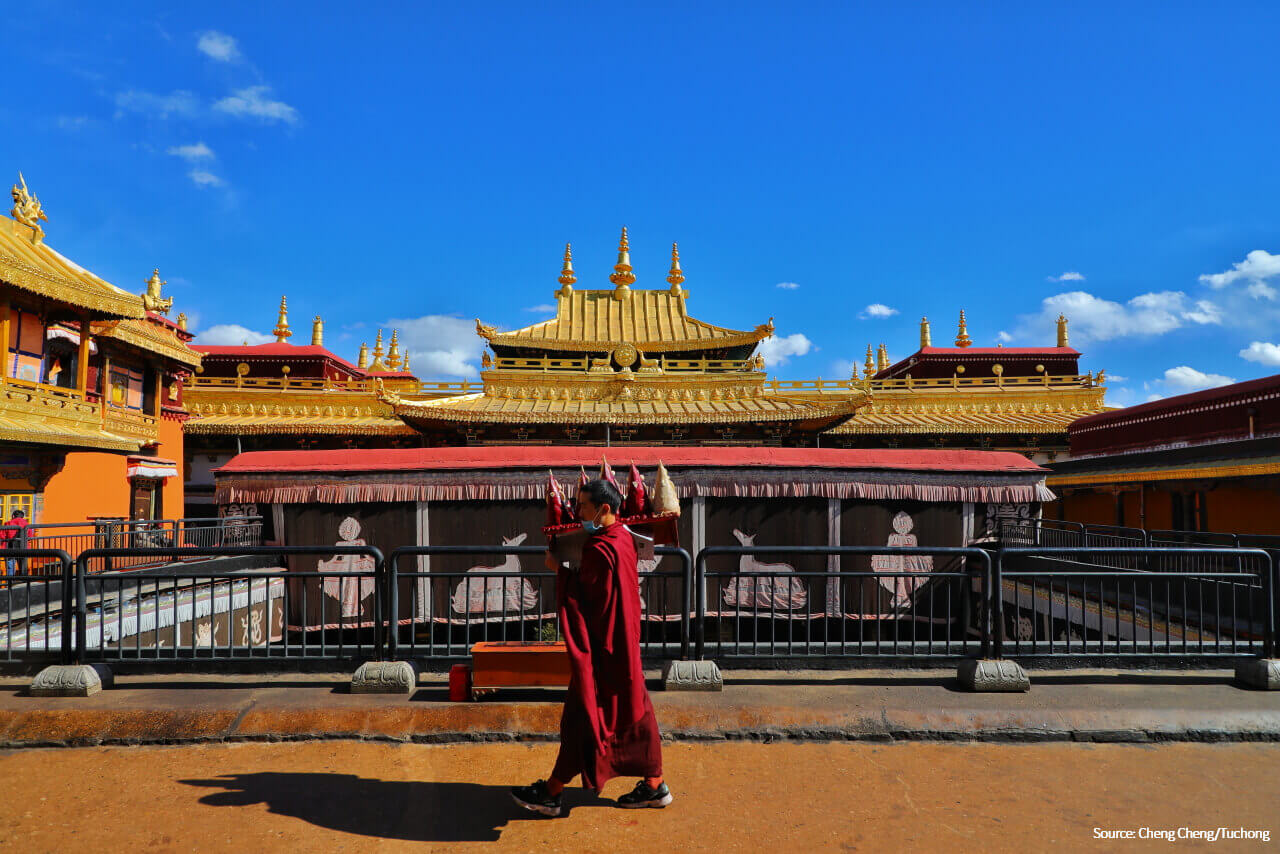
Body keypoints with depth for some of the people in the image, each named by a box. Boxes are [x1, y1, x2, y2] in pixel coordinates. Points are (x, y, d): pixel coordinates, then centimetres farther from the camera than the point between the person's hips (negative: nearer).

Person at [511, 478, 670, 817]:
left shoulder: (600, 550, -24)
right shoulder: (623, 538, 4)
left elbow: (582, 596, -17)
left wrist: (559, 569, -6)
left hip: (601, 647, -9)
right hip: (622, 642, 9)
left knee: (582, 716, 3)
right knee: (633, 712, 15)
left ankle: (552, 792, 17)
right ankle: (654, 786, 24)